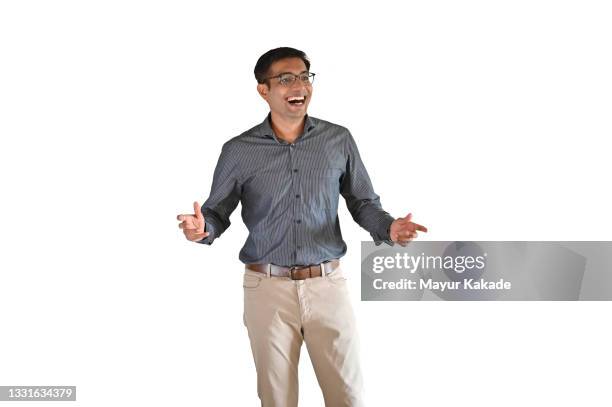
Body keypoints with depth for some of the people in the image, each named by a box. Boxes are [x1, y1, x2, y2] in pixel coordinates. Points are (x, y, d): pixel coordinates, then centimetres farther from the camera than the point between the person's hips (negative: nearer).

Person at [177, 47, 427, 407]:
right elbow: (218, 212, 5)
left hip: (328, 285, 1)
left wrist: (389, 228, -14)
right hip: (267, 288, 0)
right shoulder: (239, 151, -1)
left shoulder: (339, 140, 1)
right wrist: (202, 229, -18)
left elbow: (363, 202, 7)